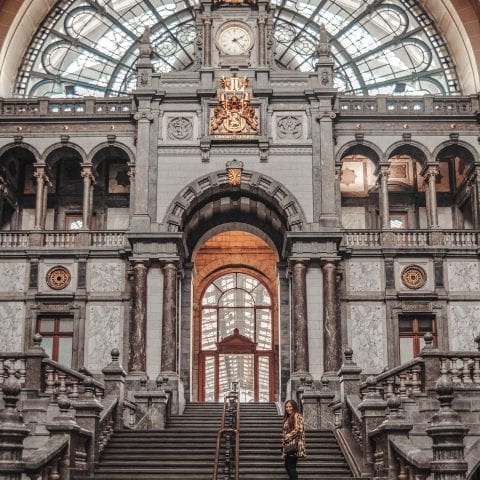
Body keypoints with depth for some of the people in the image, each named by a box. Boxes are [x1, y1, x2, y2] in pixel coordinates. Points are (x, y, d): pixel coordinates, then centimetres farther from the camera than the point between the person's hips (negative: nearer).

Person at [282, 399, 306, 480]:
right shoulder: (288, 417, 20)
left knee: (291, 466, -9)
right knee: (288, 465, 10)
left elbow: (297, 430, -18)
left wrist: (287, 437, -12)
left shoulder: (297, 416, -8)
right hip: (289, 445, 9)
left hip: (294, 445, -9)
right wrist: (284, 442, 14)